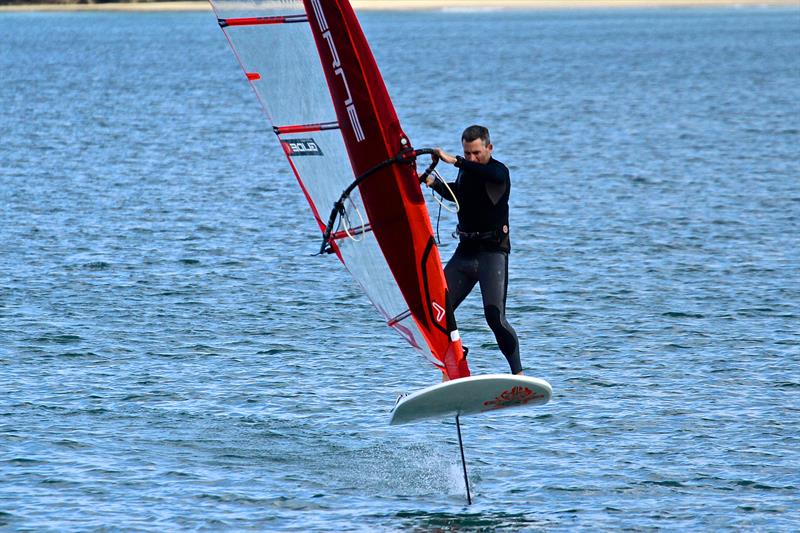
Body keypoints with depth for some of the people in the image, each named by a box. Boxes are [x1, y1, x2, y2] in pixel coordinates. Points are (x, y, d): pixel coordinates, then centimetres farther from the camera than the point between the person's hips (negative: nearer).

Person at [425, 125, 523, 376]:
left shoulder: (498, 171, -11)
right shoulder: (466, 171, 12)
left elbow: (494, 175, -37)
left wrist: (454, 161, -42)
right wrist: (435, 184, 13)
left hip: (493, 250, -7)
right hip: (465, 250, 7)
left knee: (494, 317, -18)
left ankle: (518, 375, -10)